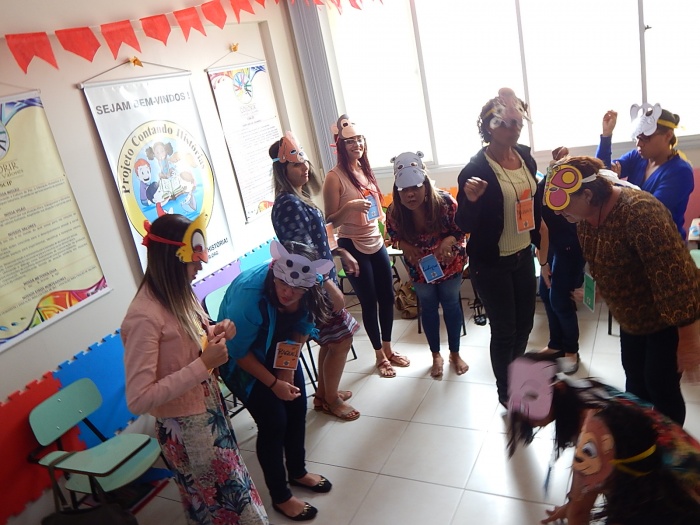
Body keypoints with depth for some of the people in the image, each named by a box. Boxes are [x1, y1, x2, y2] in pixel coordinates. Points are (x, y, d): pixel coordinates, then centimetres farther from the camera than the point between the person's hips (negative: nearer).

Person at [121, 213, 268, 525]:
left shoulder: (178, 293, -2)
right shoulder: (144, 316, -27)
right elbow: (138, 400, -28)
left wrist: (215, 333, -6)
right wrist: (203, 365, -29)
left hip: (210, 409, 8)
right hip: (185, 428, -7)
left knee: (233, 490, 22)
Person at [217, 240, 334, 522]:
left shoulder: (310, 287, -22)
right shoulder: (248, 293, -38)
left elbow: (301, 328, -4)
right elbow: (238, 351, -25)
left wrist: (288, 370, -10)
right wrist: (273, 383, -19)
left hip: (279, 348, 6)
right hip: (243, 358, -5)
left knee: (297, 407, 10)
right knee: (273, 422, -3)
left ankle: (298, 472, 37)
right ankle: (281, 498, 19)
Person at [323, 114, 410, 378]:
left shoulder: (366, 170, 6)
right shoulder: (335, 177, -13)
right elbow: (330, 221, -14)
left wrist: (384, 219, 7)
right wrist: (349, 207, -29)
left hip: (376, 243, 6)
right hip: (353, 247, -6)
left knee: (387, 296, 12)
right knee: (369, 301, 4)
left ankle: (389, 349, 31)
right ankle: (380, 356, 23)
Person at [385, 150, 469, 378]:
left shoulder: (445, 202, -29)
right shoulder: (394, 212, -25)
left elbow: (461, 229, -14)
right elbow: (393, 235, -4)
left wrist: (449, 241, -35)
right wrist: (405, 246, -24)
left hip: (449, 263, -1)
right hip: (419, 267, 1)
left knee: (451, 304, 15)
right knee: (428, 308, 16)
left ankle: (455, 353, 36)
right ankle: (436, 355, 36)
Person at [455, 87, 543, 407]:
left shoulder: (525, 156, 1)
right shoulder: (476, 169, -19)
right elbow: (464, 225, -18)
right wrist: (470, 200, -35)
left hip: (523, 256, 7)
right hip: (491, 264, -6)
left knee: (524, 324, 18)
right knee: (504, 330, 6)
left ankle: (514, 379, 44)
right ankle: (505, 393, 30)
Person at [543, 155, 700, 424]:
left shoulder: (638, 212, -34)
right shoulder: (587, 216, -8)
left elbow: (675, 274, -33)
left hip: (670, 316, -7)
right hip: (632, 316, 8)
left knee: (661, 386, 3)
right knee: (634, 377, 18)